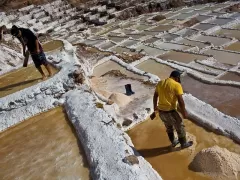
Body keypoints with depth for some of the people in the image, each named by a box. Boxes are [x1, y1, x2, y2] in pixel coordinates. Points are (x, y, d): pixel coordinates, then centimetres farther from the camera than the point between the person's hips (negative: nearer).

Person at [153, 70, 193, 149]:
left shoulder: (160, 83, 5)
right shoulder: (177, 85, -15)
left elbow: (155, 96, 14)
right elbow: (180, 101, -17)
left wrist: (155, 106, 28)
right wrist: (184, 113, -5)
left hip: (161, 111, 6)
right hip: (170, 112, -6)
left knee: (169, 127, 28)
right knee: (180, 127, 18)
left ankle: (173, 142, 45)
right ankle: (184, 144, 36)